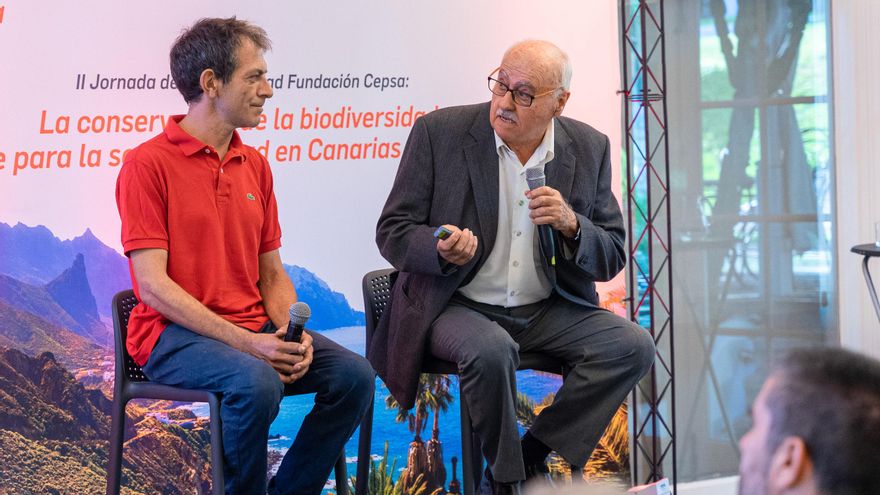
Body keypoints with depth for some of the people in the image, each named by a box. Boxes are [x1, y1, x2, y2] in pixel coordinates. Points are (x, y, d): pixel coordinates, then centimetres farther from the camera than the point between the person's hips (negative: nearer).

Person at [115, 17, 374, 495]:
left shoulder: (255, 165, 12)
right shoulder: (147, 164, -8)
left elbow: (272, 273, 14)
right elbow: (153, 285, -15)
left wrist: (294, 334, -7)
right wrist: (244, 342, -21)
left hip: (255, 331, 7)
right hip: (175, 335, -6)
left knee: (354, 376, -13)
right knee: (256, 383, -34)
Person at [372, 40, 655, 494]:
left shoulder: (589, 149, 1)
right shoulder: (439, 133, -7)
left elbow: (610, 260, 3)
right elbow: (392, 231, -5)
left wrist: (571, 225, -19)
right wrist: (441, 250, -28)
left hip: (548, 310, 4)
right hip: (456, 305, -3)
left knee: (632, 346, -19)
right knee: (491, 350, -35)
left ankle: (531, 456, -5)